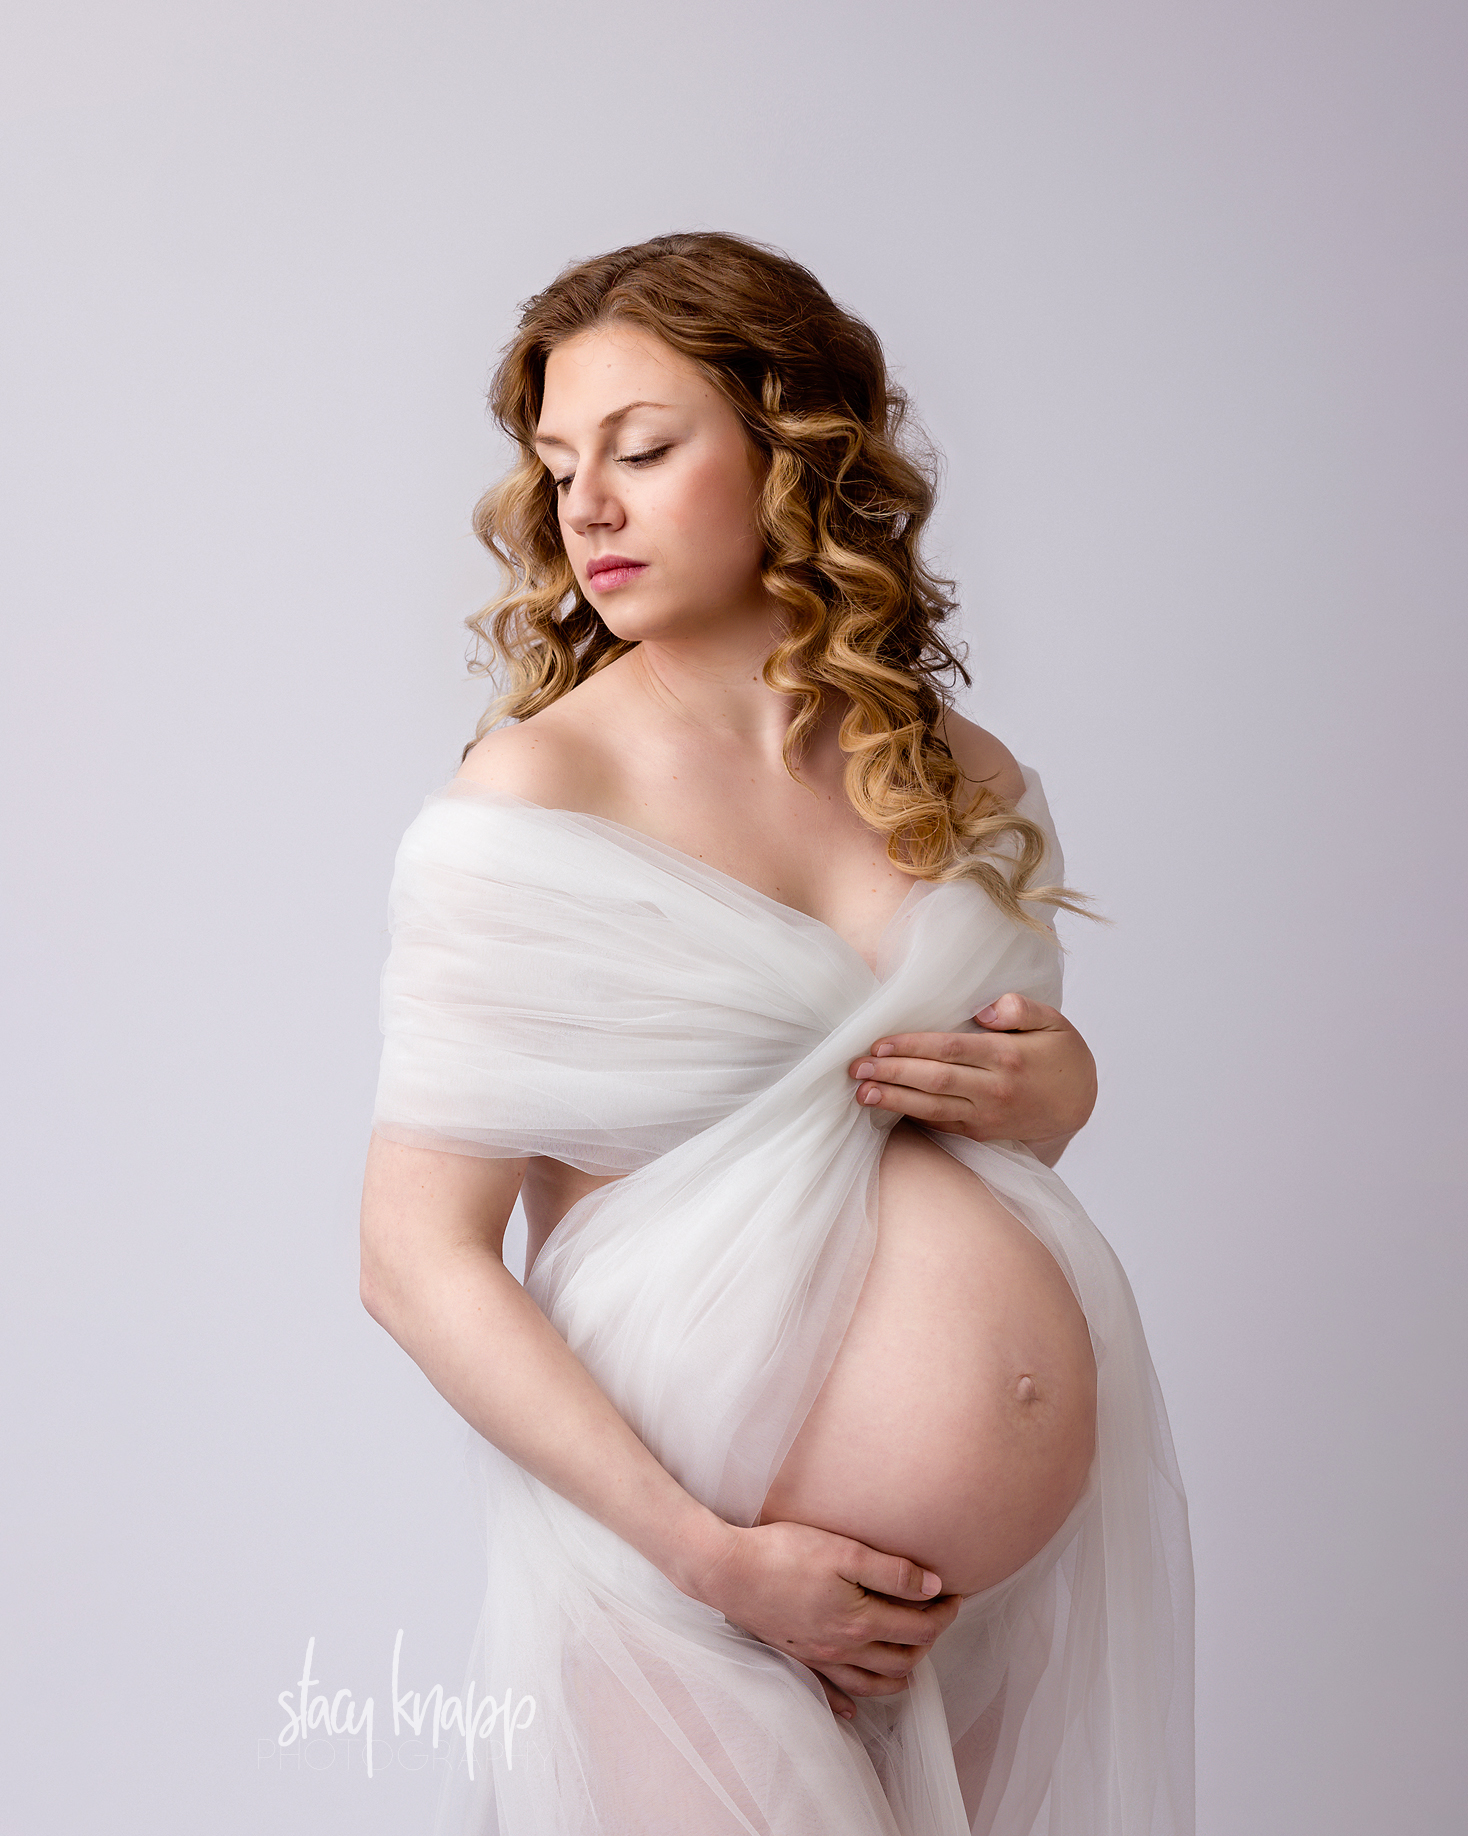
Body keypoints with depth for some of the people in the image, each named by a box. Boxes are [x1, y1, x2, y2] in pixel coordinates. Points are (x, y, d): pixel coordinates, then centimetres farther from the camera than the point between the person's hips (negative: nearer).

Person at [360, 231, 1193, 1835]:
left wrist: (1053, 1085, -5)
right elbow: (417, 1255, -14)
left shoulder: (955, 777, 4)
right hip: (676, 1544, -4)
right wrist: (715, 1557, -18)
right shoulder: (531, 799, -11)